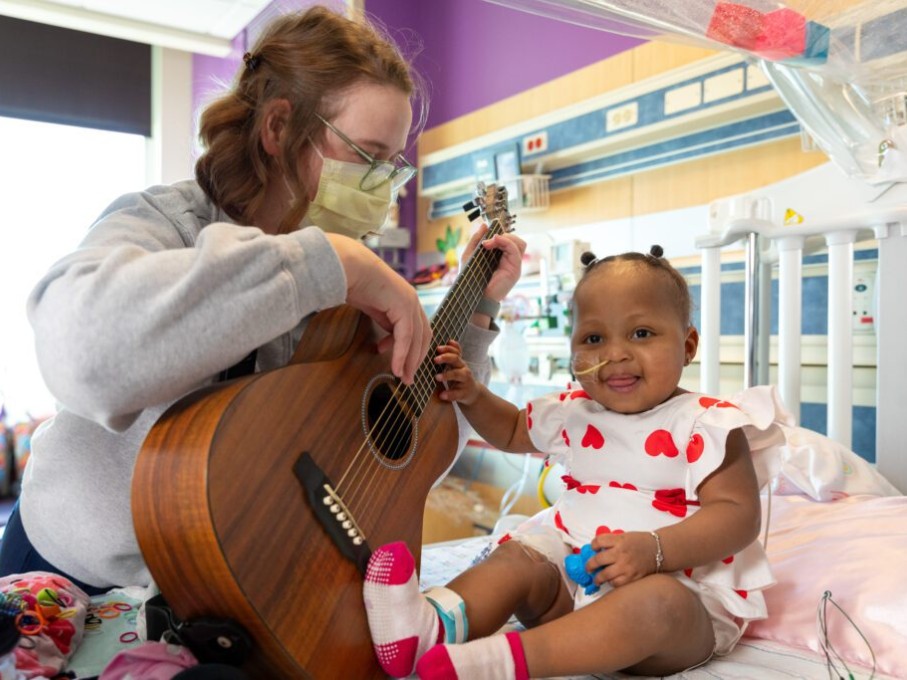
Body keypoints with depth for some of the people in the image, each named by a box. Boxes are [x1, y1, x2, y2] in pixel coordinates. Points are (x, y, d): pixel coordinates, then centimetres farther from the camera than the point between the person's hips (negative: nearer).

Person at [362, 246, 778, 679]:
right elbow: (512, 430, 27)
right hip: (571, 565, 6)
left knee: (659, 602, -36)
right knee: (517, 557, -17)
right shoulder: (573, 413, 9)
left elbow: (738, 514, -17)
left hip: (678, 582, -5)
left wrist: (653, 548, -33)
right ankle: (434, 623, -44)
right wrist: (471, 395, 8)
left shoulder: (706, 425, -8)